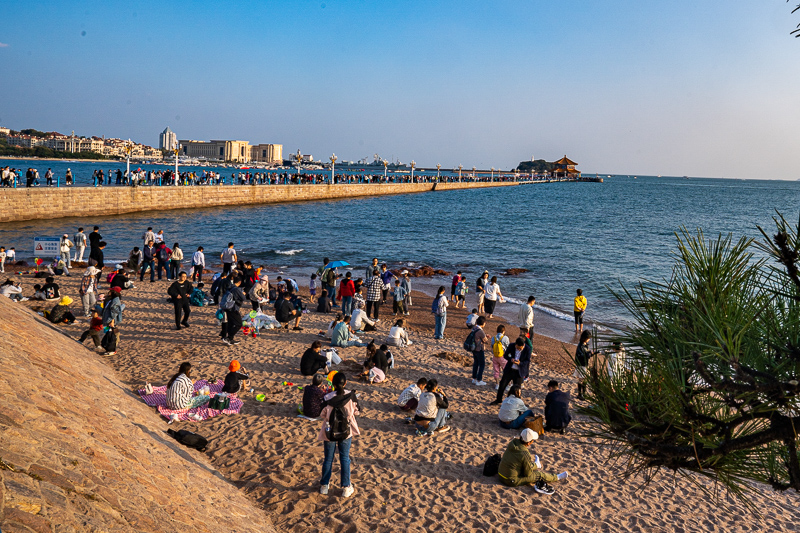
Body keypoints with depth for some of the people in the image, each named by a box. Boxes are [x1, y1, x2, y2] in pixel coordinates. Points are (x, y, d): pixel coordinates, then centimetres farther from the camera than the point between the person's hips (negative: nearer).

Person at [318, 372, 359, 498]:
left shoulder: (327, 398, -19)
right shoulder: (351, 396, -15)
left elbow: (322, 415, -7)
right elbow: (356, 412, -3)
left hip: (330, 432, -1)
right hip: (346, 431, 1)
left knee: (328, 459, 15)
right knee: (345, 458, 14)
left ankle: (324, 486, 29)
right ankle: (346, 487, 20)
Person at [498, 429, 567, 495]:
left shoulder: (512, 442, -7)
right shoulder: (525, 454, -27)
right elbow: (528, 473, -13)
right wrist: (535, 465, 5)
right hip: (512, 481, -7)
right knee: (540, 474, 7)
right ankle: (557, 478, 28)